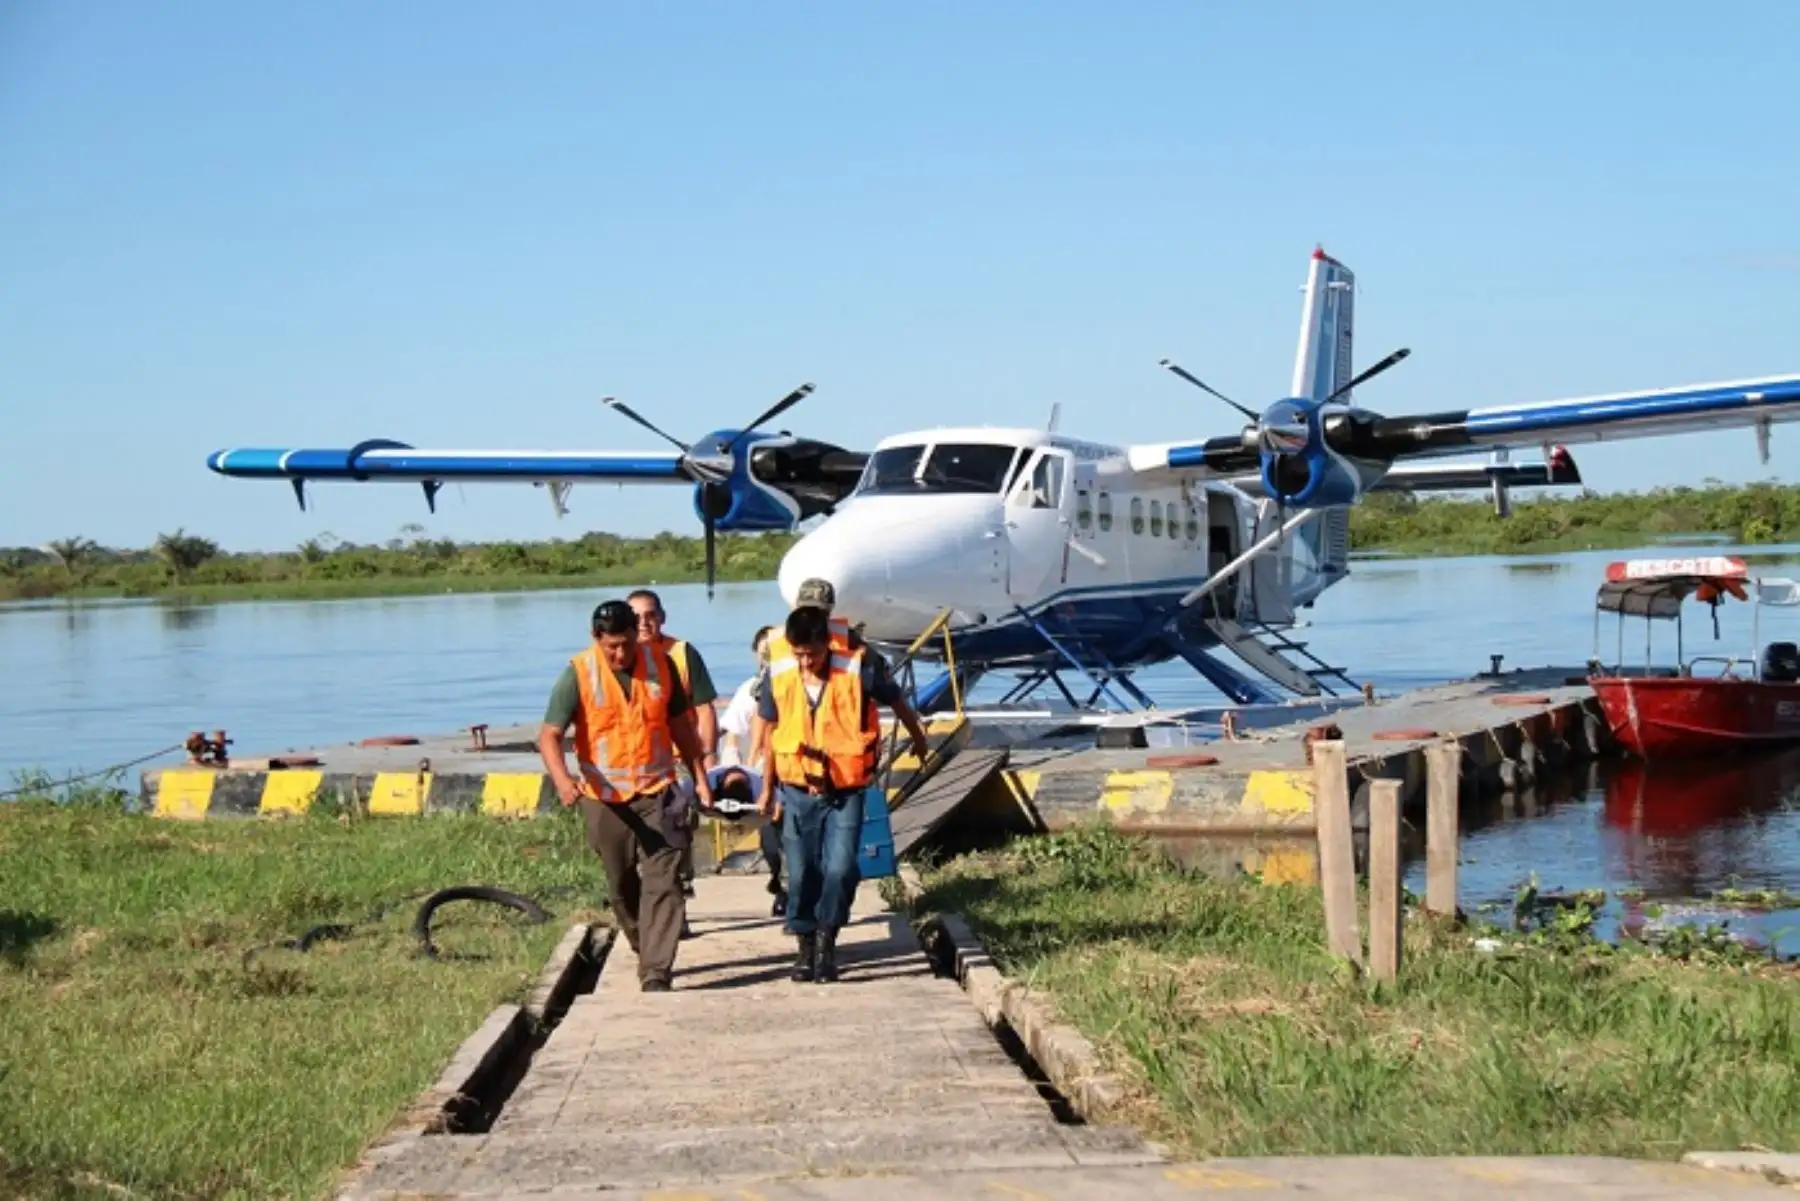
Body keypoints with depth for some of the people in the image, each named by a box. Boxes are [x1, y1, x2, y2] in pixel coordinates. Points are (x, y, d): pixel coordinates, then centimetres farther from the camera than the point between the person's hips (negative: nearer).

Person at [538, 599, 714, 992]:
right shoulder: (579, 674, -10)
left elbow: (679, 724, 12)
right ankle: (649, 953, 35)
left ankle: (656, 972, -10)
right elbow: (549, 735, -16)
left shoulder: (660, 664, -1)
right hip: (606, 798, 0)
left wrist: (699, 776, 11)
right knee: (622, 887, 13)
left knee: (662, 882, -9)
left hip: (657, 793, 1)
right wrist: (562, 779, -34)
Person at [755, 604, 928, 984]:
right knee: (801, 872, 5)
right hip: (798, 791, 2)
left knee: (840, 869, -11)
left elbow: (897, 702, 5)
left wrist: (919, 739, 22)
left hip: (845, 791, -2)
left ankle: (826, 942, 7)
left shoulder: (859, 670, -16)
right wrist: (767, 788, 15)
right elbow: (772, 732, 7)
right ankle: (806, 946, 21)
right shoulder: (779, 675, -9)